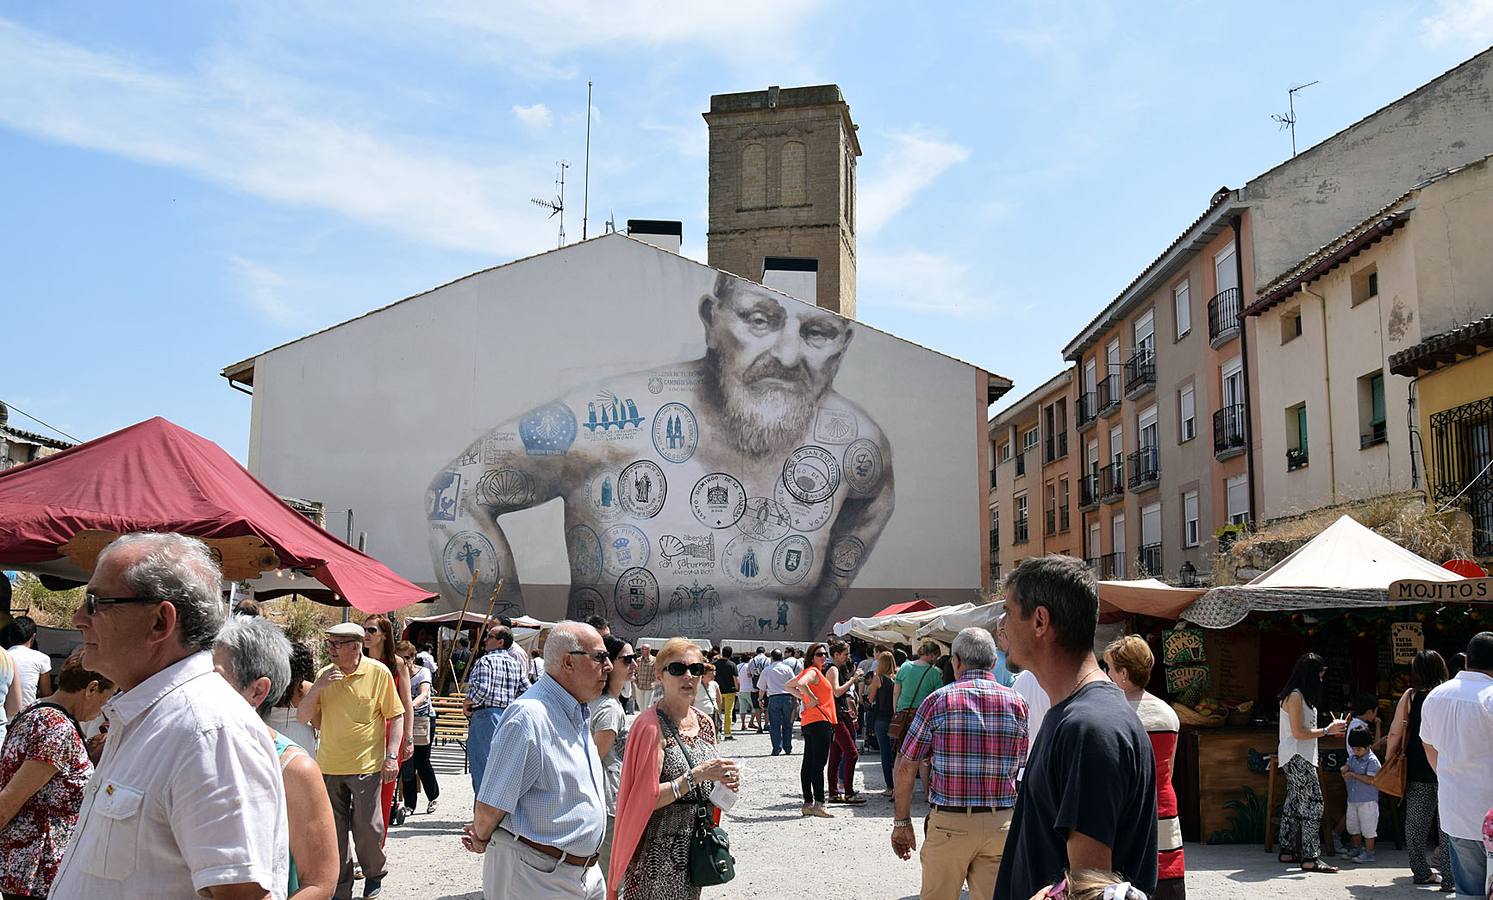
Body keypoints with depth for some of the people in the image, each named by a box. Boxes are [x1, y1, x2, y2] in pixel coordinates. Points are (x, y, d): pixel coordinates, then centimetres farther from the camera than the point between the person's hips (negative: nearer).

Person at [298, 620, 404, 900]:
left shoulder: (379, 672, -8)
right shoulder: (324, 674, 4)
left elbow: (396, 716, -3)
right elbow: (303, 716, 4)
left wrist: (392, 755, -10)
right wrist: (318, 686, -12)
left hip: (366, 765, -4)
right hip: (329, 766, 4)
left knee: (367, 829, 2)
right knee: (334, 830, 10)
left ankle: (374, 875, 28)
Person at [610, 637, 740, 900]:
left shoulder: (705, 723, 8)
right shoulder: (650, 725, -14)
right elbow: (644, 799, -20)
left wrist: (723, 783, -1)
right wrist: (695, 776, -25)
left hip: (698, 846, 7)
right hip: (659, 851, -7)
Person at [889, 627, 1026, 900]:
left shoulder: (939, 700, -5)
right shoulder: (1016, 703, 3)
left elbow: (905, 767, -4)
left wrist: (902, 822, 3)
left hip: (949, 823, -2)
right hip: (1000, 824, 2)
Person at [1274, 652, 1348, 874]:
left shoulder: (1300, 696, 16)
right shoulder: (1295, 696, -16)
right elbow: (1298, 733, -19)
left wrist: (1329, 731, 11)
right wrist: (1327, 731, -13)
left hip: (1298, 759, 11)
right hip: (1297, 758, -11)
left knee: (1293, 804, 14)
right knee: (1313, 805, -11)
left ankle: (1287, 851, 19)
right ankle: (1310, 858, -12)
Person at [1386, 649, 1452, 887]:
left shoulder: (1410, 697, 0)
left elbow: (1395, 734, 0)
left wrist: (1388, 761, 10)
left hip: (1416, 770, 2)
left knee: (1416, 823, 11)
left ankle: (1421, 872, 18)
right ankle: (1449, 877, 4)